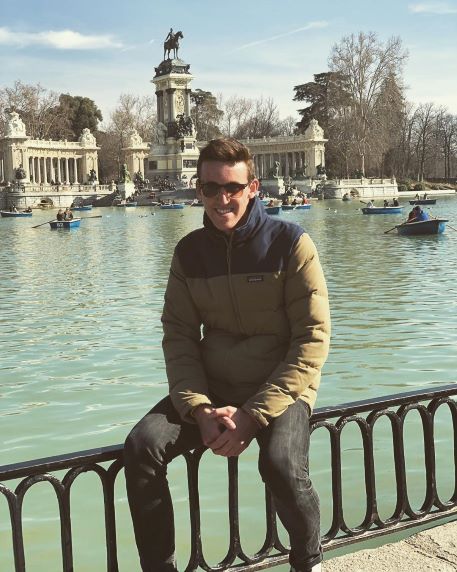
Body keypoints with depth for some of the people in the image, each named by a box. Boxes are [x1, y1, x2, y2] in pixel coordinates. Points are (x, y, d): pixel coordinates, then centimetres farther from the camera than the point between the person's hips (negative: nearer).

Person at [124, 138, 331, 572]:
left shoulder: (290, 243, -9)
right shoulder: (189, 252, 4)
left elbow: (312, 339, -12)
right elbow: (179, 335, 2)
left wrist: (254, 414, -19)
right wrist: (198, 409, -15)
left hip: (280, 390, -3)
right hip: (211, 389, 4)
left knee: (281, 464, -32)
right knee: (141, 447, -19)